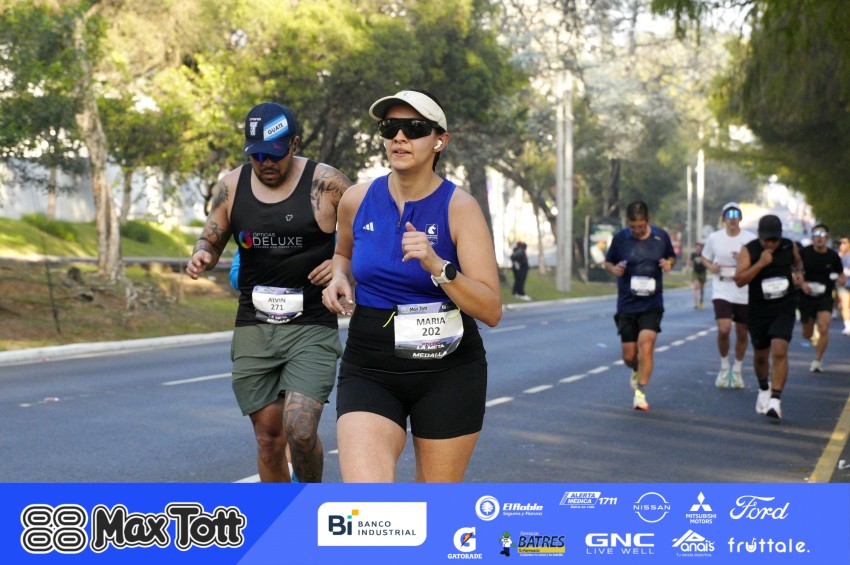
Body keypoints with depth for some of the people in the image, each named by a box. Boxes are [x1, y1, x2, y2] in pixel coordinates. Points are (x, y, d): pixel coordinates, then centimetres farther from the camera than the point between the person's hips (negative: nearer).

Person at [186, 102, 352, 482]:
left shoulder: (326, 183, -7)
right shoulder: (232, 186, 4)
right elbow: (212, 239, 15)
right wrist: (201, 255, -8)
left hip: (311, 327, -4)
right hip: (253, 327, 4)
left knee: (300, 429, -16)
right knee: (268, 437, 6)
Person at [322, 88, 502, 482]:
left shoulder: (459, 207, -9)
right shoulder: (358, 200, 0)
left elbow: (491, 311, -14)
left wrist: (436, 265, -28)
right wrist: (339, 279, 1)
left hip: (449, 371, -1)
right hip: (369, 369, 2)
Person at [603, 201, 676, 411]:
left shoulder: (661, 236, 0)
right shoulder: (620, 239, -3)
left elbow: (671, 257, 16)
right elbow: (608, 262, 9)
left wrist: (669, 263, -8)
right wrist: (613, 269, -14)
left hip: (652, 304, -1)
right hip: (627, 304, 1)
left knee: (646, 344, -19)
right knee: (629, 356, 3)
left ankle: (640, 392, -12)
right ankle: (638, 371, 39)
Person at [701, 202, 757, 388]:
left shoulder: (751, 239, -3)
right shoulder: (714, 238, 0)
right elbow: (705, 258, 15)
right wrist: (710, 267, -8)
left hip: (744, 294, 1)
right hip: (721, 291, -1)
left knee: (742, 333, 9)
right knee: (724, 329, -17)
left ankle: (737, 370, 30)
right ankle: (724, 366, 8)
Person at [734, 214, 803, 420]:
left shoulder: (790, 246, -2)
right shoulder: (749, 250, -11)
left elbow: (797, 262, 22)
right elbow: (739, 280, -20)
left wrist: (798, 272, -1)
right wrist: (760, 263, -28)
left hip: (784, 310, 0)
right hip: (758, 311, 0)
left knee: (779, 351, -19)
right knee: (760, 355, 14)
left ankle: (775, 400, -19)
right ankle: (764, 390, 43)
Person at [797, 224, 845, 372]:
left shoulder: (833, 256, -4)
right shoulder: (804, 253, -7)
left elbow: (841, 274, 10)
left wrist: (841, 280, -13)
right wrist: (801, 283, -18)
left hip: (825, 297, -1)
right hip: (806, 297, 1)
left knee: (823, 329, -19)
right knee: (807, 335, 12)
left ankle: (817, 361, -4)